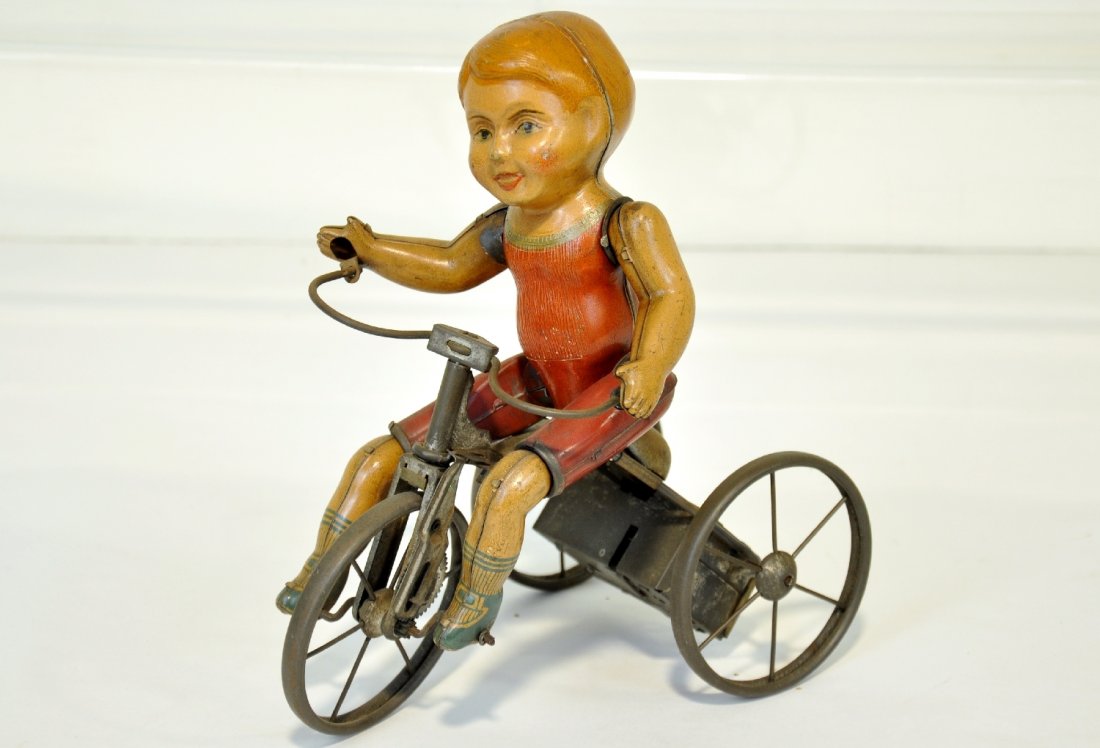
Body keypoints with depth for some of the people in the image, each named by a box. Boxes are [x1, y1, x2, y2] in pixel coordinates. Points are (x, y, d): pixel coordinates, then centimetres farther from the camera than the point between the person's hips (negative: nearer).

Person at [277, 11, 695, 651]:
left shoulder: (624, 222, -18)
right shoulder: (508, 227, 3)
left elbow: (672, 297, -27)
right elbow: (450, 266, 20)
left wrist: (650, 367, -46)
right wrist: (370, 249, 8)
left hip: (614, 389, -7)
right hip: (536, 380, 7)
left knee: (508, 484, -33)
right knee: (379, 458, 0)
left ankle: (478, 597, -9)